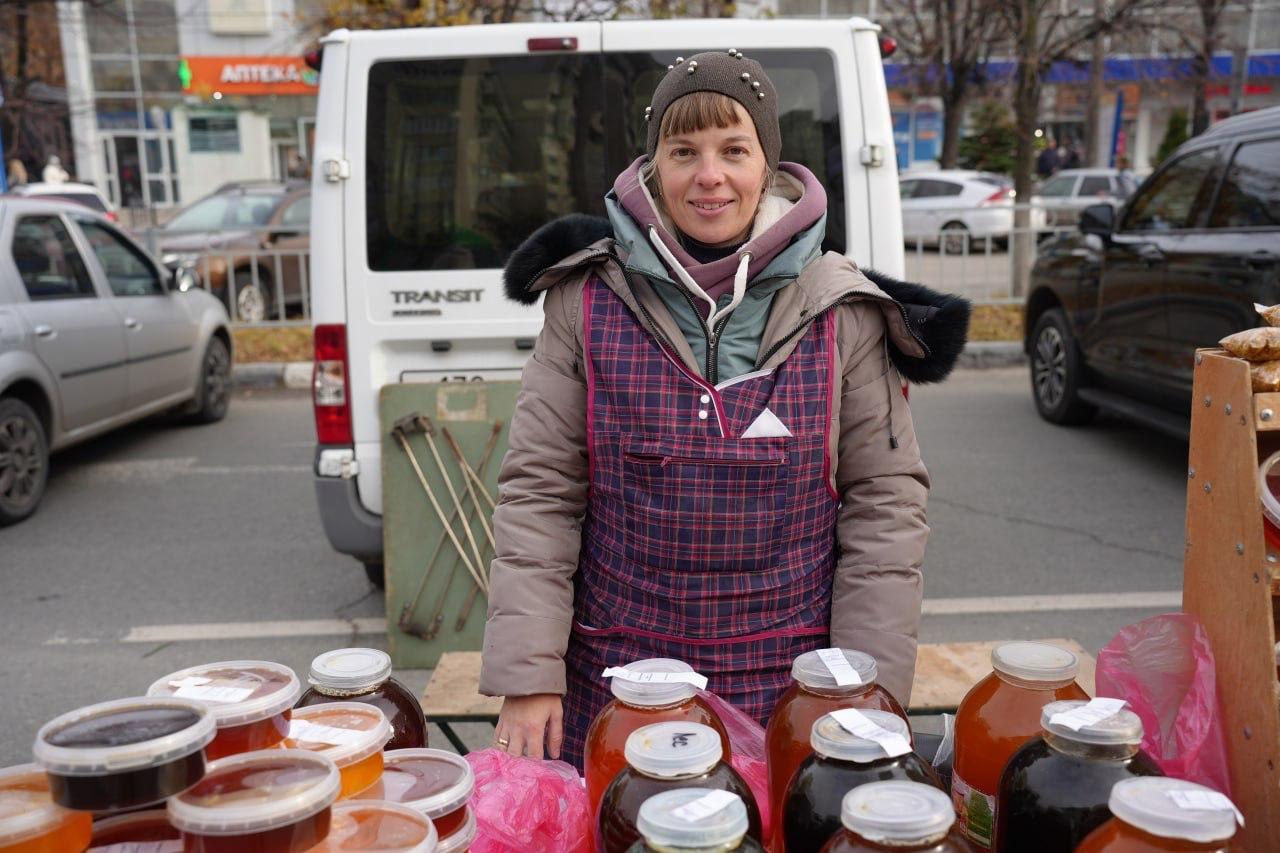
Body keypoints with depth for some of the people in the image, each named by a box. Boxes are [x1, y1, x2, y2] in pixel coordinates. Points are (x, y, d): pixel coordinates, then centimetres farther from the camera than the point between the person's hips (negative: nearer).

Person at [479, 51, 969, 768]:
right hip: (611, 686, 1)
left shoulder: (839, 312, -5)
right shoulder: (588, 302, -5)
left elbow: (886, 503, -2)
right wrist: (529, 679, -8)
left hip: (790, 692, 0)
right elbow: (539, 494, -4)